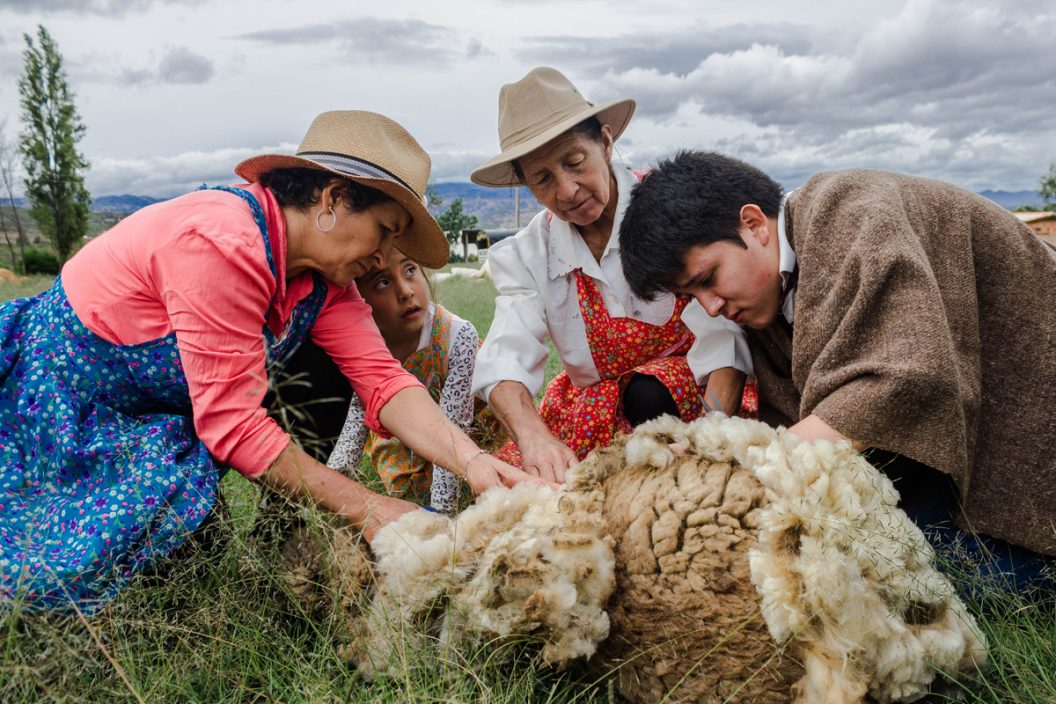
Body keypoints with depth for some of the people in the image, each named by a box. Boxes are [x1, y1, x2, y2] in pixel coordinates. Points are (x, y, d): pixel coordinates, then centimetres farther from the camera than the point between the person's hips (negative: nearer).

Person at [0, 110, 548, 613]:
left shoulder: (323, 274, -6)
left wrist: (471, 460, -31)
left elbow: (380, 377, -16)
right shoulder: (224, 242, -33)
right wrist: (363, 508, -28)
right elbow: (232, 421, -32)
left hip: (153, 411, 8)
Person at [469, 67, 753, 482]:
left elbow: (721, 339, -22)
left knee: (649, 395, -34)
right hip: (591, 406, 3)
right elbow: (505, 359, -19)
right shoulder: (525, 256, -4)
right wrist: (532, 434, -41)